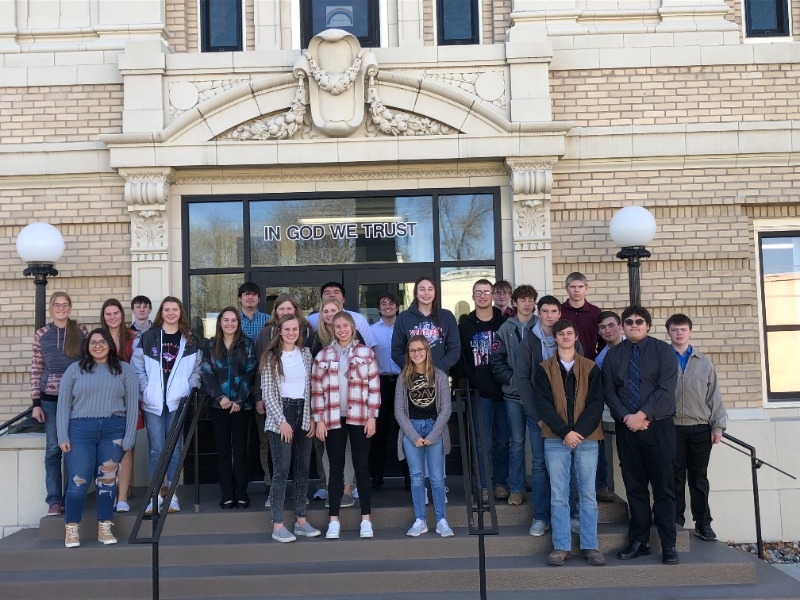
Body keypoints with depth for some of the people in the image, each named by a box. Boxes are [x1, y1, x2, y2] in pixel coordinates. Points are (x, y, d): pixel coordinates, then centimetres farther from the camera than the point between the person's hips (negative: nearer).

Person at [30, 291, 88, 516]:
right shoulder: (41, 335, 4)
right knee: (53, 449, 2)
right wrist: (36, 402, 0)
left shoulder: (81, 332, 2)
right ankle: (54, 500, 7)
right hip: (50, 399, 0)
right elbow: (36, 370, 5)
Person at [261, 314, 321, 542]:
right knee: (281, 470, -7)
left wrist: (312, 417, 3)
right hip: (281, 414, -5)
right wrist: (281, 421, -13)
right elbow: (267, 392, -7)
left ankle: (301, 520, 16)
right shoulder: (271, 356, -3)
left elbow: (310, 387, 11)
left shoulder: (306, 354, 10)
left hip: (303, 413, 5)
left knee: (303, 468, 7)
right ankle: (277, 525, -3)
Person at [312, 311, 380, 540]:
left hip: (359, 418, -1)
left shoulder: (366, 353, 2)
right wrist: (319, 420, -1)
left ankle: (366, 519, 10)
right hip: (333, 419, 1)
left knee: (362, 467, 3)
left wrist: (372, 417, -5)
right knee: (336, 469, 6)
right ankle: (334, 520, 12)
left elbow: (374, 387, 1)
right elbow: (317, 390, 4)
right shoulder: (323, 356, 5)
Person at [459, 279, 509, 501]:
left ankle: (500, 482, 17)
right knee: (483, 441, 0)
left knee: (503, 440, 6)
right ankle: (484, 485, 8)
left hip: (503, 389, 1)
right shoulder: (465, 326, 7)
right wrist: (472, 381, -9)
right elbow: (460, 358, 3)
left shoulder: (505, 323, 6)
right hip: (480, 392, 0)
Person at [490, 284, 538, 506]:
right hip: (513, 393, 1)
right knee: (517, 441, 6)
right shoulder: (505, 329, 5)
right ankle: (516, 488, 14)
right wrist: (513, 379, -9)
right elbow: (496, 361, 2)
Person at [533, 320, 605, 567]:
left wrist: (580, 432, -12)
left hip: (587, 438, 1)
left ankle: (590, 546, 10)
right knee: (558, 495, 1)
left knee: (588, 493, 3)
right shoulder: (544, 369, 6)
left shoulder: (591, 368, 8)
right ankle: (561, 546, 7)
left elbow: (596, 404, 0)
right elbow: (543, 405, -3)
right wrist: (565, 432, -12)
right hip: (556, 439, 0)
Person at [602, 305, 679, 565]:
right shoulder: (613, 355, 10)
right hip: (626, 428, 3)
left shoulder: (663, 351, 0)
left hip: (659, 427, -3)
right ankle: (638, 542, 16)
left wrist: (642, 415, -15)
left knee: (663, 487, -1)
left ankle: (669, 546, 5)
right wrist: (626, 417, -9)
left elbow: (666, 389, -9)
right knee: (634, 487, 8)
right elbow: (609, 391, 6)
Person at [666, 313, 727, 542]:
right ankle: (676, 522, 12)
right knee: (675, 478, 4)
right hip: (672, 428, -1)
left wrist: (718, 426, 2)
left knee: (699, 477, 7)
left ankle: (703, 523, 15)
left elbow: (714, 395, 7)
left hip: (700, 428, 1)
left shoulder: (704, 363, 8)